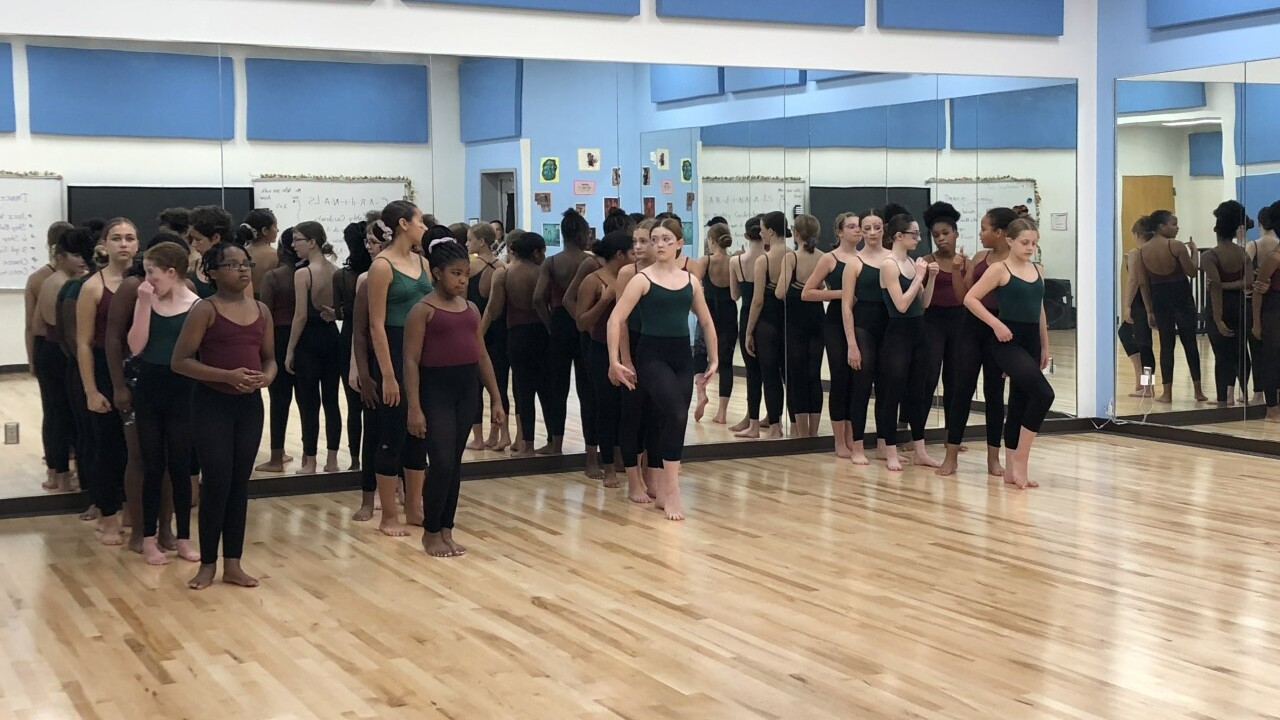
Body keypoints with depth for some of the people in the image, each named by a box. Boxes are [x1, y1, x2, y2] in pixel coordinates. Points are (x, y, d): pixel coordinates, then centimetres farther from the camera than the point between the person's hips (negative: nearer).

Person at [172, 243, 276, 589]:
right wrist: (227, 375, -21)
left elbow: (269, 357, 16)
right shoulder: (205, 310, -9)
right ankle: (208, 563, 10)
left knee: (240, 483, 9)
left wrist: (266, 376, -7)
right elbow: (180, 361, -12)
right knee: (217, 482, -4)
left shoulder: (262, 310, 8)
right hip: (212, 403, -5)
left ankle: (233, 564, 17)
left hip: (250, 404, 5)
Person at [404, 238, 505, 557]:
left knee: (455, 463, 9)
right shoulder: (423, 310, -8)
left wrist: (495, 398, 13)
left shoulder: (471, 308, 10)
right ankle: (430, 533, 8)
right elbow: (411, 361, -11)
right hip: (436, 389, -6)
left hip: (468, 389, 6)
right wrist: (414, 407, -17)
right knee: (442, 463, -7)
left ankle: (446, 530, 18)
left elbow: (482, 356, 15)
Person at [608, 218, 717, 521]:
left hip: (682, 356, 5)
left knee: (675, 421, 6)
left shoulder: (690, 280, 8)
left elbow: (706, 322, 18)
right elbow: (616, 319, -11)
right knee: (676, 416, -22)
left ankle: (664, 490, 20)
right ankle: (672, 489, -13)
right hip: (652, 355, -5)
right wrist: (614, 361, -17)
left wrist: (714, 358, 16)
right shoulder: (643, 279, -5)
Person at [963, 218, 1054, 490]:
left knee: (1019, 403, 10)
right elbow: (970, 299, -11)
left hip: (1031, 341, 7)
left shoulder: (1038, 271, 12)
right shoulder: (1000, 269, -7)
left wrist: (1045, 346, 19)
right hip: (1008, 341, -7)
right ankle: (1020, 461, -11)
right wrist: (996, 324, -18)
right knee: (1043, 393, -22)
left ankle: (1011, 469, 18)